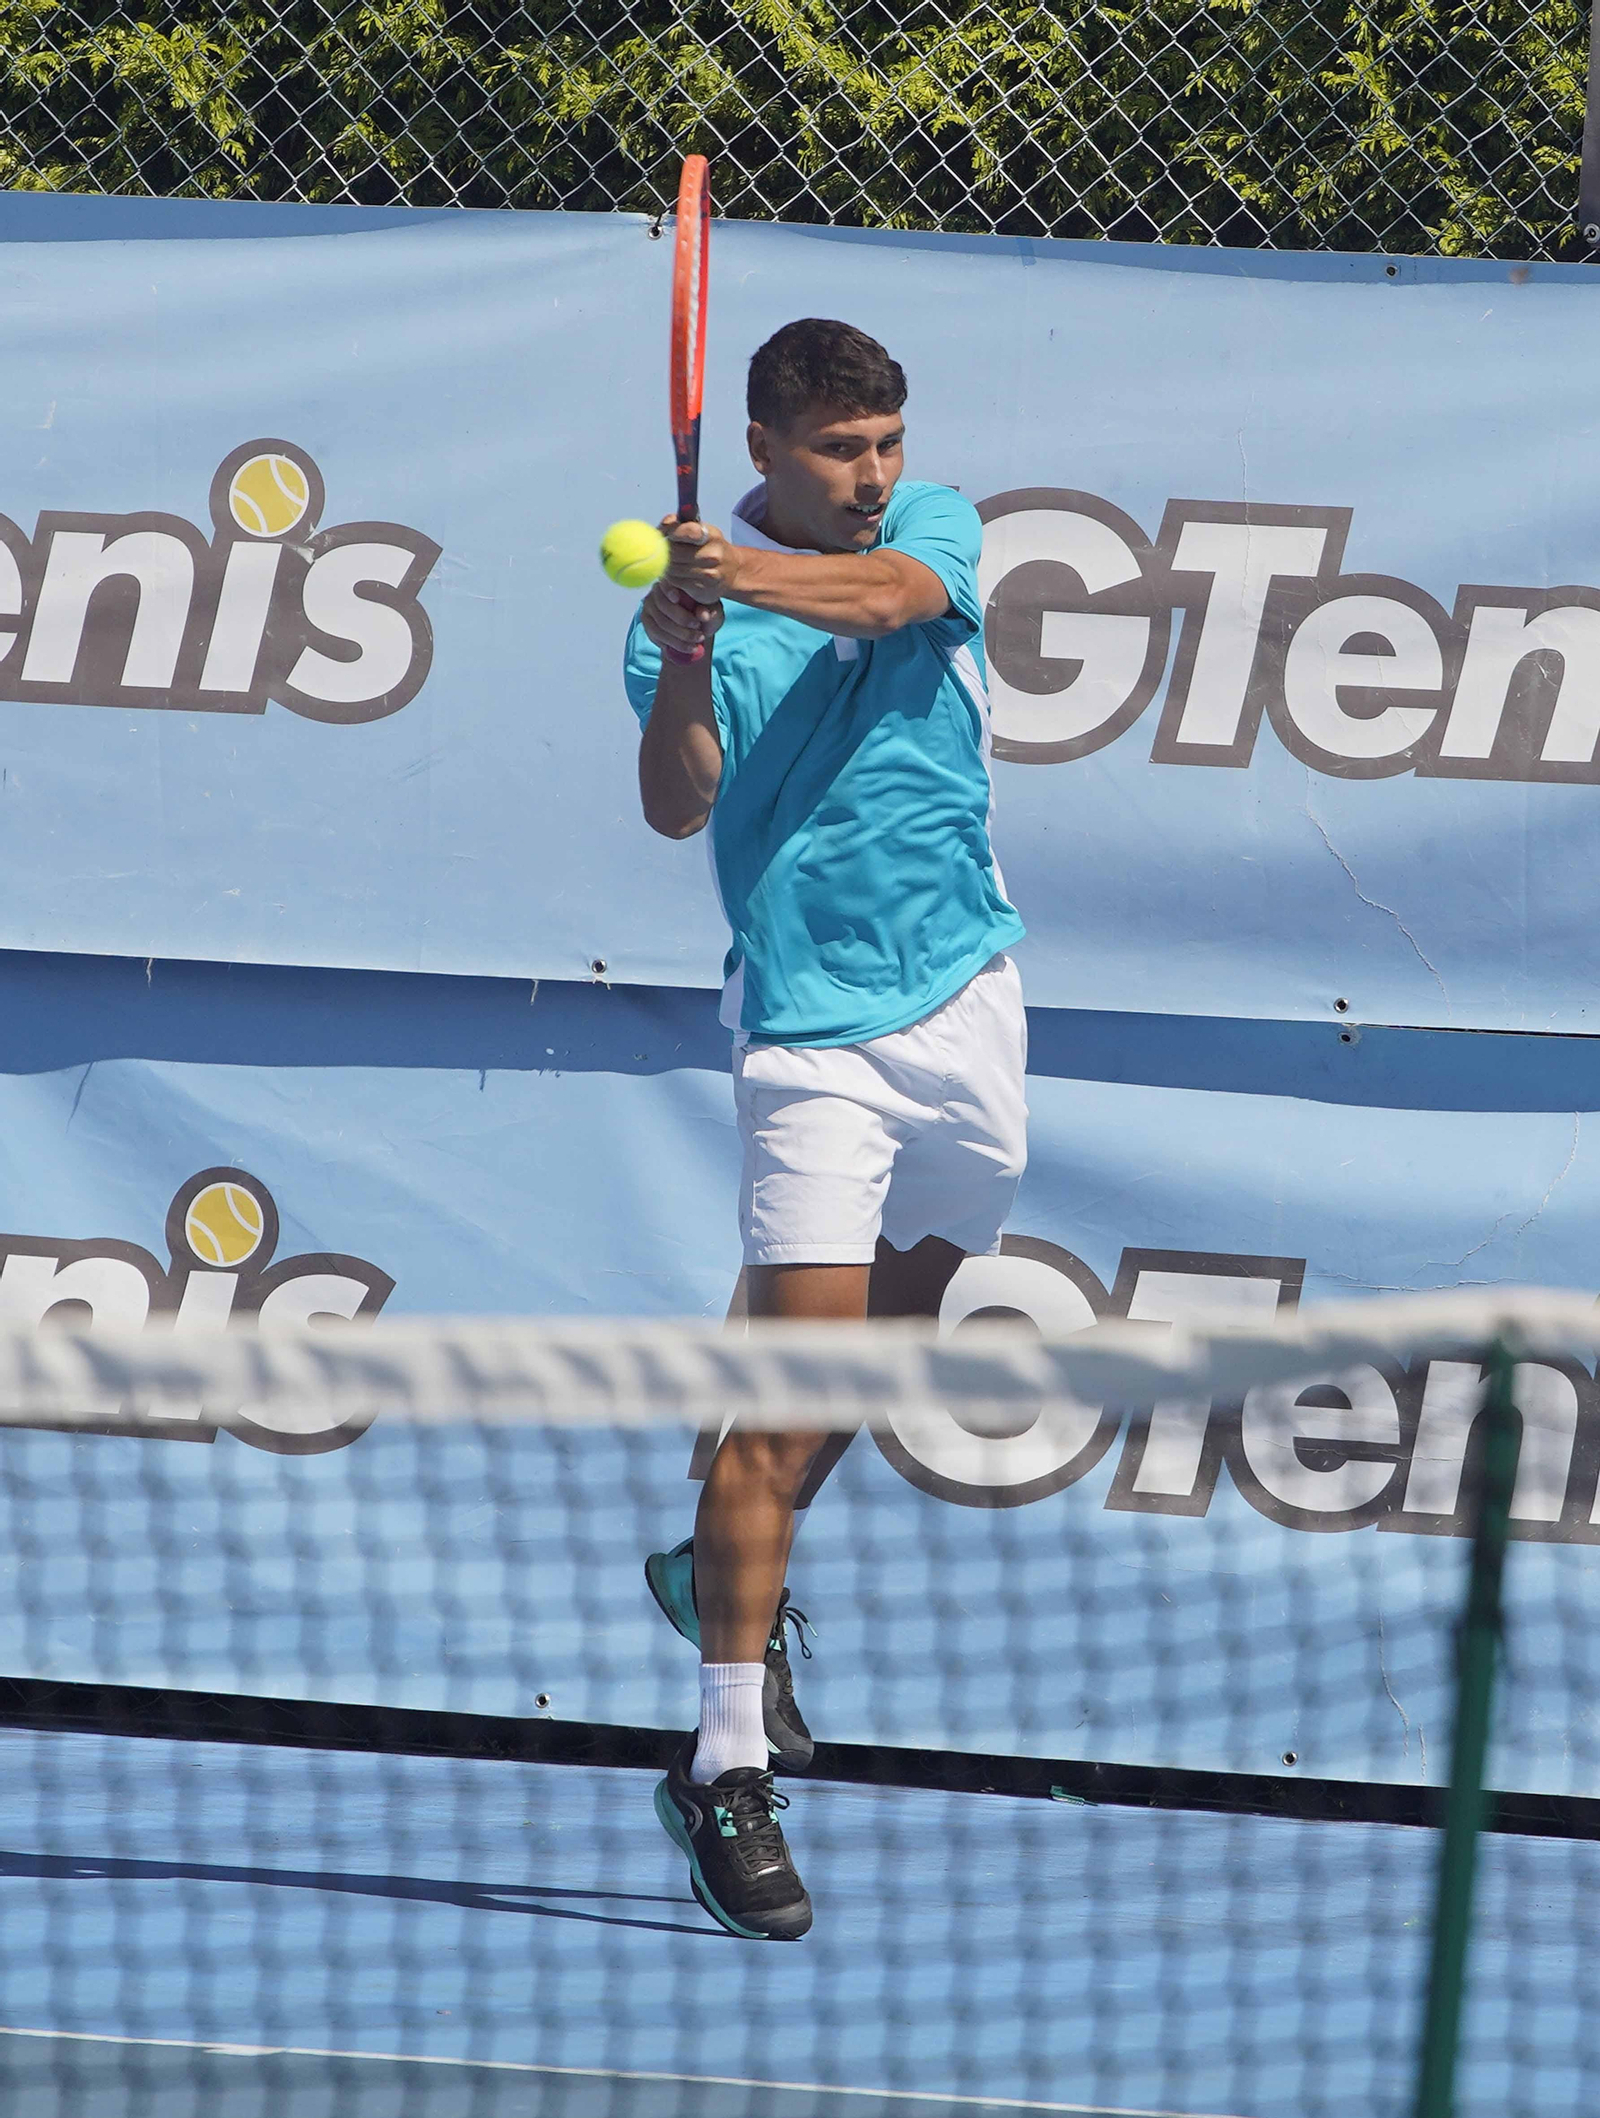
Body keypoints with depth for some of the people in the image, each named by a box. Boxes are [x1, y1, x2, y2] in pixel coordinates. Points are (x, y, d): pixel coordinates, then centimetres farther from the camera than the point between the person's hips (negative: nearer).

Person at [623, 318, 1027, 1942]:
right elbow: (676, 808, -21)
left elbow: (889, 593, -23)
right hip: (815, 1029, -5)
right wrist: (683, 669, -41)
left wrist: (768, 581, -44)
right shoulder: (697, 604, -8)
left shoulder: (933, 528, 1)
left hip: (966, 1001, 5)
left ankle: (723, 1573, 41)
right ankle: (726, 1763, -15)